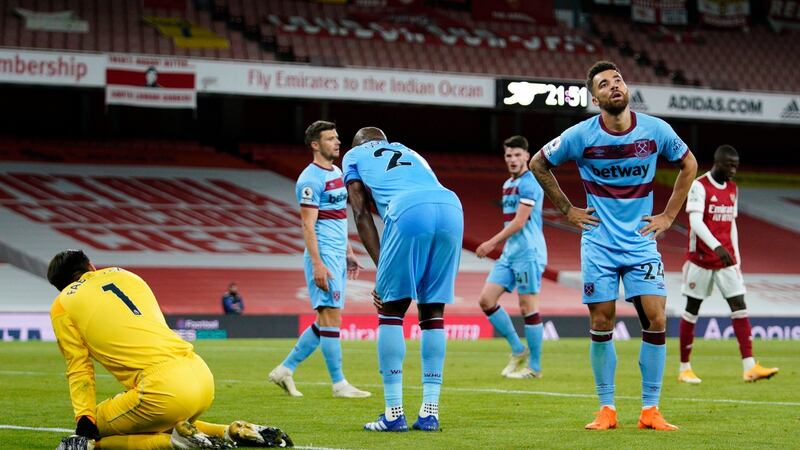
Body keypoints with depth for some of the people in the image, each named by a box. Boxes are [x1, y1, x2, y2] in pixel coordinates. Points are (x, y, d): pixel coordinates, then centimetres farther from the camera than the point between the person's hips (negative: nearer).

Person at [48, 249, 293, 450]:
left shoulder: (63, 305, 9)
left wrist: (84, 424, 4)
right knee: (152, 423, 33)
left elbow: (79, 369, 4)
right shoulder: (124, 275, 25)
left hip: (165, 388, -7)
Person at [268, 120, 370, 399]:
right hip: (323, 256, -9)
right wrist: (317, 263, -21)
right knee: (331, 318, -6)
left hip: (337, 256, 10)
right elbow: (308, 225, -16)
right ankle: (339, 384, -2)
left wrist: (348, 253, 23)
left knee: (326, 321, 10)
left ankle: (285, 369, 16)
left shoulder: (337, 173, 17)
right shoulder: (311, 178, -11)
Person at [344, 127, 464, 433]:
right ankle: (430, 412, 12)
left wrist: (381, 268, 11)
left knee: (391, 310, 6)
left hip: (410, 212, -4)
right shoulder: (411, 155, 41)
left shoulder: (354, 155, 29)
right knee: (433, 311, 14)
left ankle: (394, 414, 2)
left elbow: (362, 214, 16)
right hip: (451, 207, 5)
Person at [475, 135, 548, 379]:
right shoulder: (508, 184, 17)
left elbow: (519, 222, -17)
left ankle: (534, 367, 3)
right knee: (486, 300, 2)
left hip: (528, 252, -9)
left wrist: (492, 243, -18)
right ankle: (518, 350, 12)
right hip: (509, 252, 9)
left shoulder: (529, 184, -11)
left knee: (528, 308, -5)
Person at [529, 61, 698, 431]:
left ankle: (650, 410, 1)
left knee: (656, 321, -7)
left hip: (642, 242, 1)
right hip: (599, 244, -1)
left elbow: (688, 165, 14)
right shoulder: (580, 135, -8)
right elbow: (539, 164, 8)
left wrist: (669, 215, 8)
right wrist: (567, 210, 5)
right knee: (601, 324, -1)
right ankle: (606, 410, 10)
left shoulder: (656, 130, -5)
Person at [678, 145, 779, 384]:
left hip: (726, 259, 6)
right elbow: (695, 221, -21)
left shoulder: (733, 189, 12)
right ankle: (684, 368, 12)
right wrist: (716, 247, -33)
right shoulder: (700, 186, -10)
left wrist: (736, 257, 14)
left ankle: (749, 366, -12)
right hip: (701, 259, -6)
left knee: (739, 306, -6)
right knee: (692, 310, 3)